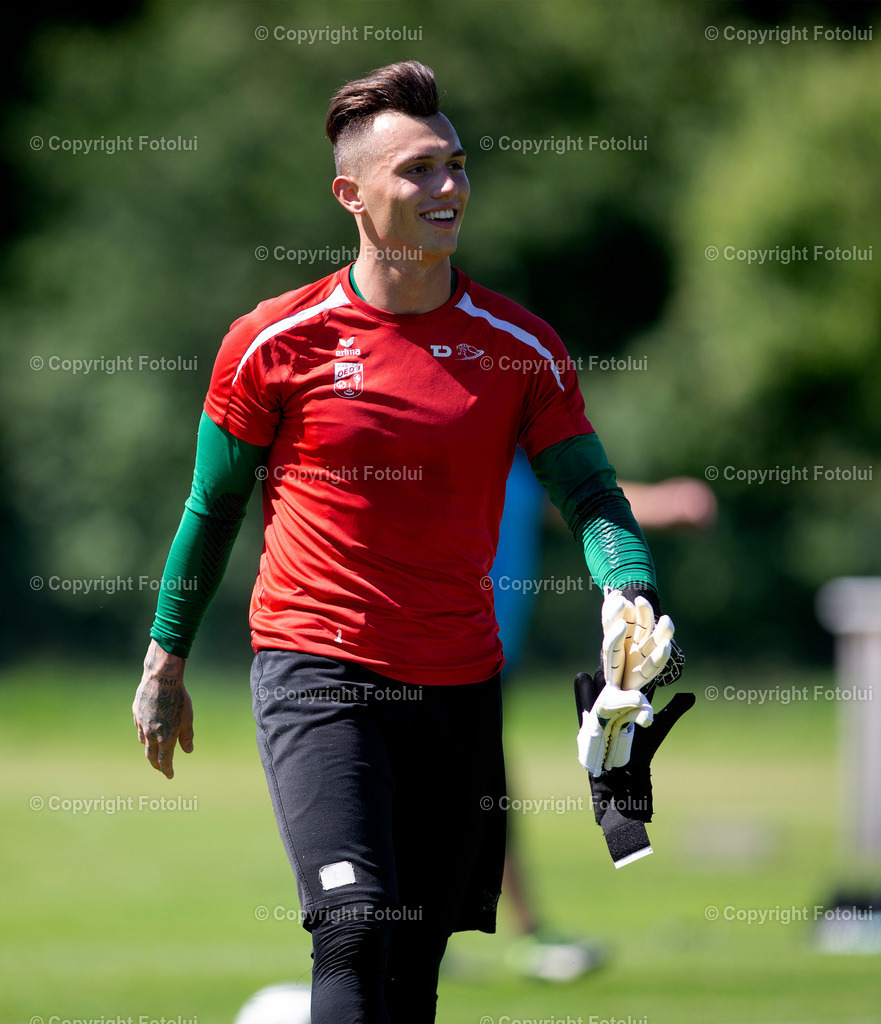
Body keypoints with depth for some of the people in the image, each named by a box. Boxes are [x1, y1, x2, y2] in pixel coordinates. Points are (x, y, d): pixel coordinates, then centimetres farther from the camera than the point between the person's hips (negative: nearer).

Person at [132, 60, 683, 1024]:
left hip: (459, 682, 3)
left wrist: (631, 598, -21)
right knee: (355, 926, -22)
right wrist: (165, 662, 12)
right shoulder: (274, 342, -2)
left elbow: (588, 494, 0)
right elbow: (212, 506, 9)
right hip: (317, 670, -3)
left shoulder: (521, 347, 2)